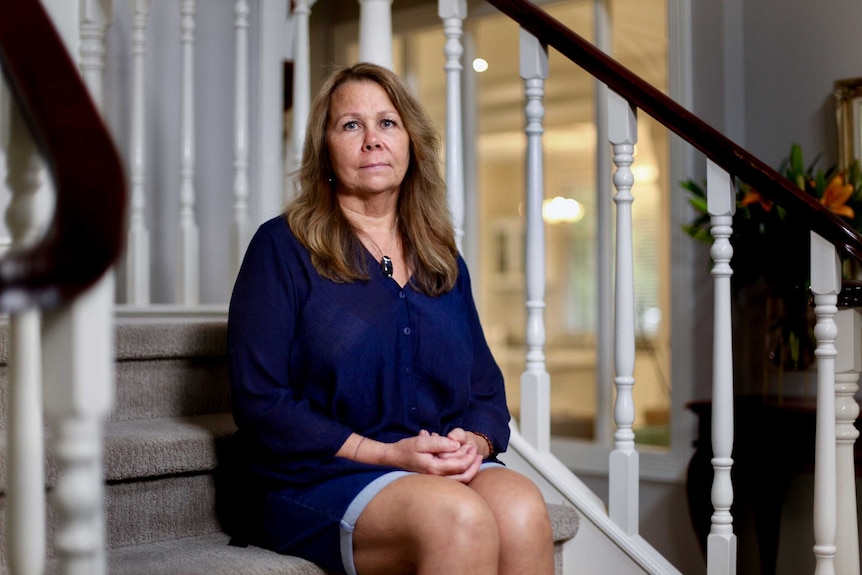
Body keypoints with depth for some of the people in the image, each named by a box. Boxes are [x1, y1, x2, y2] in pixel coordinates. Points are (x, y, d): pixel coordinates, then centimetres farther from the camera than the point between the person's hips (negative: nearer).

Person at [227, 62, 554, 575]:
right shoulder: (283, 248, 3)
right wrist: (385, 454, -14)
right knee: (457, 517, -34)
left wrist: (474, 441, -6)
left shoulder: (443, 262, 19)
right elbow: (260, 402, -5)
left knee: (521, 507, -29)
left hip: (448, 471, 5)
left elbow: (487, 392, 19)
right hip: (319, 478, -4)